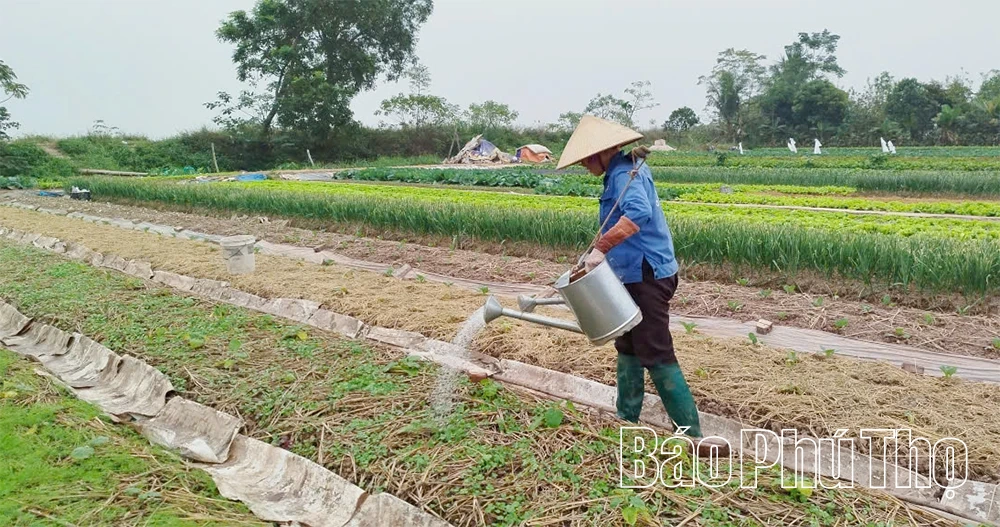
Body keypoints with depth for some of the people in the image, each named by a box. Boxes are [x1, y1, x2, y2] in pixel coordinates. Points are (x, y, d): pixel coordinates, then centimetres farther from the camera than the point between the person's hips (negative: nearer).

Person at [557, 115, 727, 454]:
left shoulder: (624, 174, -18)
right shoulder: (626, 170, 14)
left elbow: (638, 213, -37)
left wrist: (601, 248, -37)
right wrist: (603, 251, 24)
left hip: (646, 277, -11)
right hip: (638, 274, 11)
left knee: (656, 355, -7)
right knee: (628, 347, 17)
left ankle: (692, 435, 0)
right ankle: (627, 418, 29)